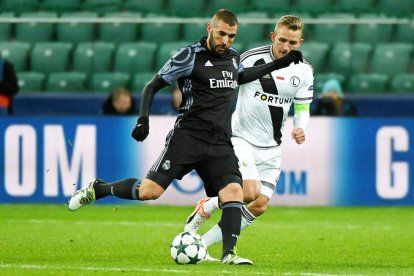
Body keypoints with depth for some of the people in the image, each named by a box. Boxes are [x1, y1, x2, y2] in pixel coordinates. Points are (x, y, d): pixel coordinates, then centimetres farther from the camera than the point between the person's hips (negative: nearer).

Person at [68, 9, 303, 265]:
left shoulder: (233, 57, 14)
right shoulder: (190, 56, -5)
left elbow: (242, 76, 38)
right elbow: (152, 86, -1)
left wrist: (279, 64, 30)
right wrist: (143, 119, -14)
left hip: (221, 145, 5)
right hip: (188, 137, -5)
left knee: (234, 191, -17)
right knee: (149, 191, -12)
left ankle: (229, 253, -18)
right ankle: (98, 189, 11)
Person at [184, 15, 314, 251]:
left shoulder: (304, 71, 1)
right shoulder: (252, 59, -13)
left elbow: (302, 107, 11)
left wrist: (300, 129, -9)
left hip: (271, 147, 5)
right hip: (241, 138, -5)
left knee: (259, 206, -2)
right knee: (250, 193, -24)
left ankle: (203, 243, 8)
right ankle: (205, 208, 6)